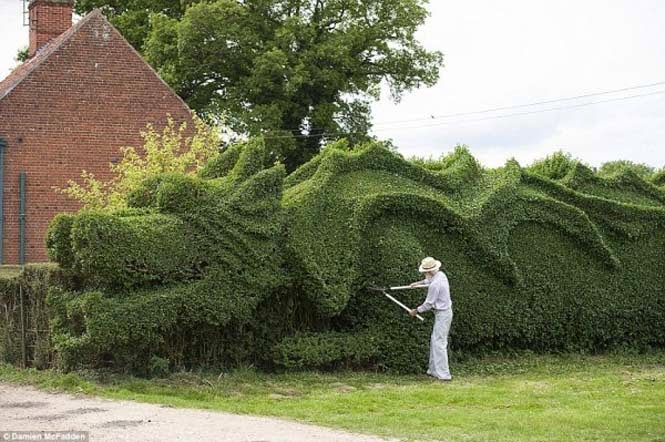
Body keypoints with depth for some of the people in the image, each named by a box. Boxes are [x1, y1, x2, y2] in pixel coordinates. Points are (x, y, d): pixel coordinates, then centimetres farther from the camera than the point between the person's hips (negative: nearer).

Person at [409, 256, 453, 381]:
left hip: (442, 314, -10)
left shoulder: (435, 284, -24)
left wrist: (416, 311, -1)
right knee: (434, 342, 16)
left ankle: (444, 374, -8)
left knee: (439, 343, -8)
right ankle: (434, 370, 21)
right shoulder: (440, 274, 3)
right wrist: (418, 283, 26)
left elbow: (428, 304, -15)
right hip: (445, 311, 10)